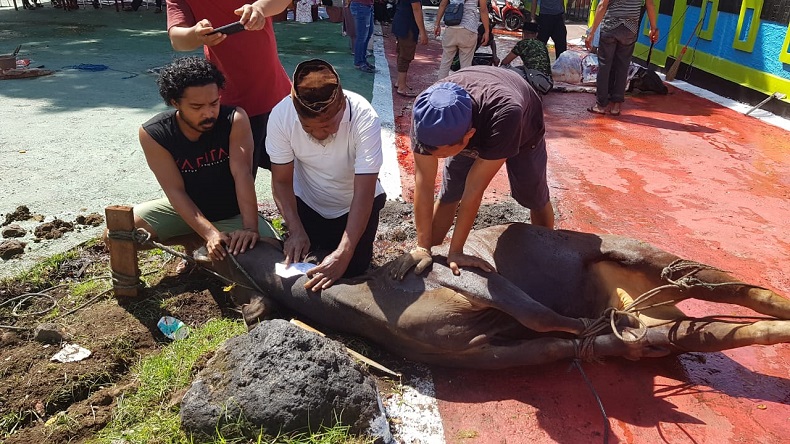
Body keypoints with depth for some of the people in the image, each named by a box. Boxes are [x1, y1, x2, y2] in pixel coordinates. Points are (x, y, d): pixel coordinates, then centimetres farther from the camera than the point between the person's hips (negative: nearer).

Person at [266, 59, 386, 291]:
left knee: (353, 268, -8)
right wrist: (296, 230, -27)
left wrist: (343, 254, -41)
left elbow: (363, 194, -34)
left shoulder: (364, 117, -34)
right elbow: (281, 181, -15)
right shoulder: (281, 115, -27)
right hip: (307, 202, 2)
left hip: (353, 204, -2)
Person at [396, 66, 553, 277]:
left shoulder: (503, 115, -49)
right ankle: (431, 253, 12)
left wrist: (455, 251, -34)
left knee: (535, 198, 7)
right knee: (448, 194, -4)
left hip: (522, 130, -2)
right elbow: (424, 184, -33)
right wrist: (423, 247, -29)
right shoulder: (425, 113, -39)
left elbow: (474, 189, -43)